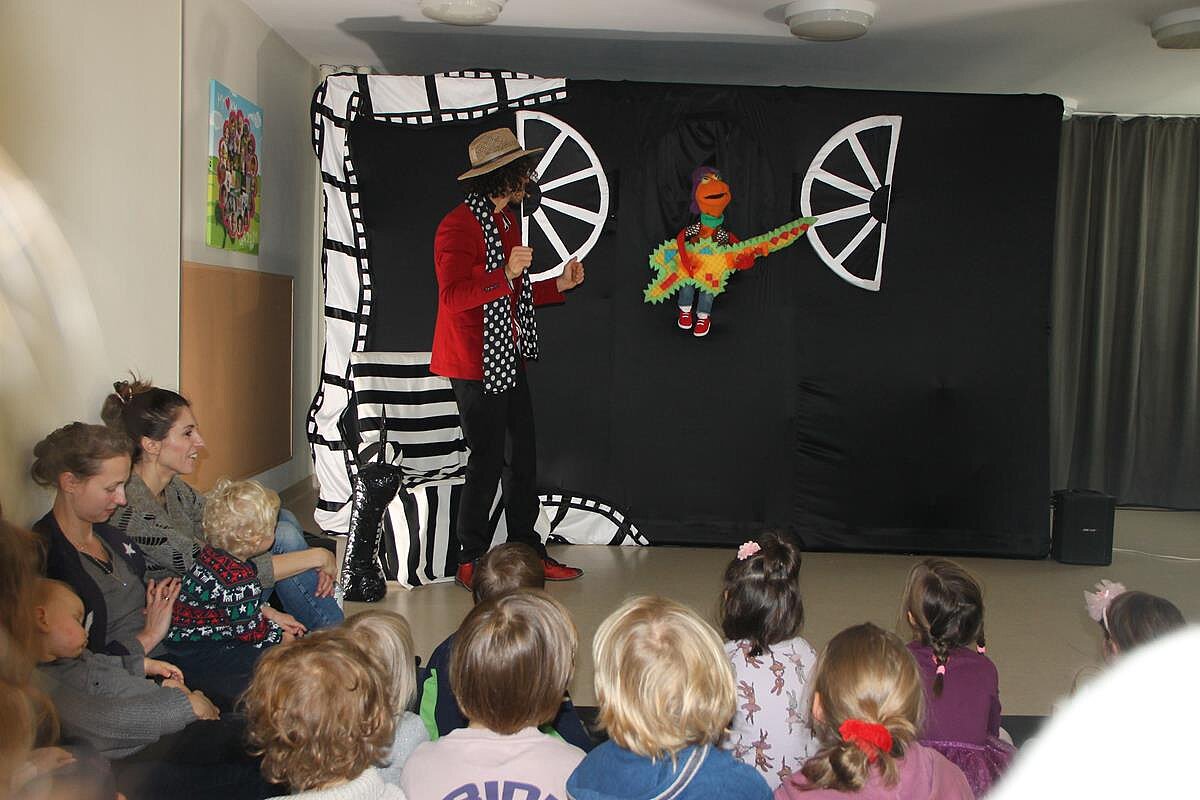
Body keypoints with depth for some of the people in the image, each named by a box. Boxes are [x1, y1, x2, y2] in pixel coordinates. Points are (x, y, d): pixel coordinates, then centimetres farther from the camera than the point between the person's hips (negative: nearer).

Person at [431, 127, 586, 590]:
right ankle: (471, 564, 9)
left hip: (508, 361, 9)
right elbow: (453, 296, -24)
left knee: (523, 457, 10)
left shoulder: (507, 222, 18)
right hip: (475, 364, -9)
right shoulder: (459, 226, -14)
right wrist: (506, 274, -30)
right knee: (487, 462, -5)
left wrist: (558, 285, 16)